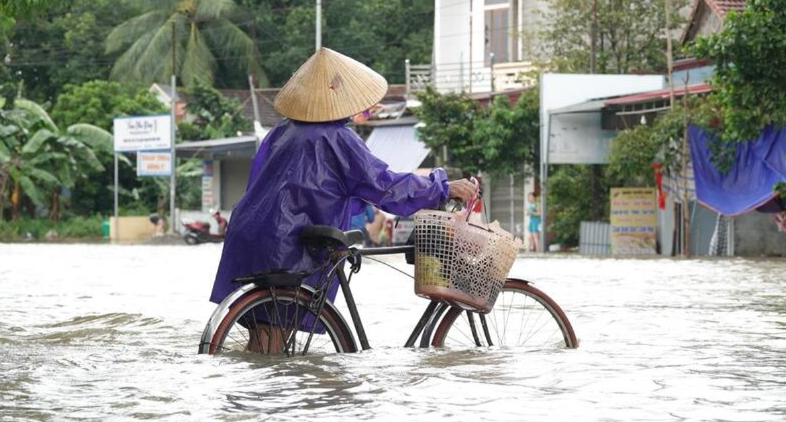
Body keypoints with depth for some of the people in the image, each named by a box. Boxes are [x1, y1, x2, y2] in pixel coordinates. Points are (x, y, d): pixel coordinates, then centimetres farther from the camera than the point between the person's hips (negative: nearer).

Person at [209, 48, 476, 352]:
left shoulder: (282, 132, 12)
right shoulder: (336, 138, -11)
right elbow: (385, 186, -11)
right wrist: (444, 188, -2)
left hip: (245, 240, 7)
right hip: (284, 250, -7)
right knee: (279, 326, 1)